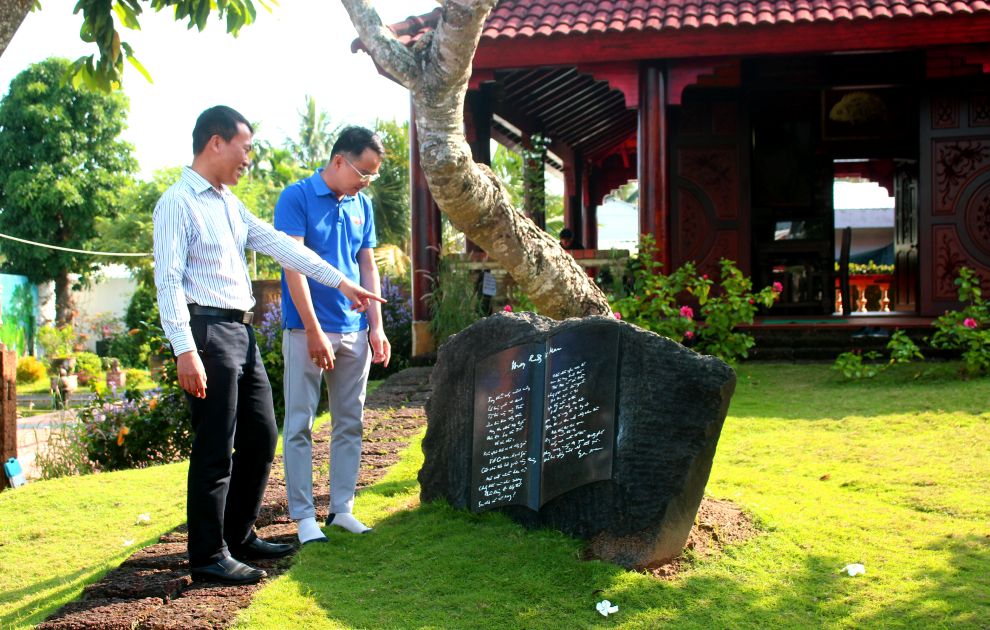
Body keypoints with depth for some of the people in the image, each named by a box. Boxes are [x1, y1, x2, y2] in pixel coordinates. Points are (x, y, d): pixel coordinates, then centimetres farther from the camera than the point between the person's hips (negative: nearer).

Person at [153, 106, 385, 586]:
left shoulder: (230, 203, 17)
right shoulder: (178, 203, -9)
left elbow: (277, 244, 16)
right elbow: (168, 281, -15)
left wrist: (340, 282, 12)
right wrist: (185, 351, -23)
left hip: (242, 331, 9)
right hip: (208, 330, -9)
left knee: (260, 438, 14)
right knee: (215, 450, -4)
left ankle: (239, 536, 27)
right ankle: (208, 556, 6)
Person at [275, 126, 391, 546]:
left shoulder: (361, 205, 10)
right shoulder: (296, 198, -8)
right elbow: (294, 266, -14)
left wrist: (376, 327, 7)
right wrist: (314, 331, -17)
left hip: (354, 331, 6)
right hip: (307, 330, -6)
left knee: (350, 423, 10)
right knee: (300, 425, 0)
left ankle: (341, 508, 20)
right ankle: (303, 515, 7)